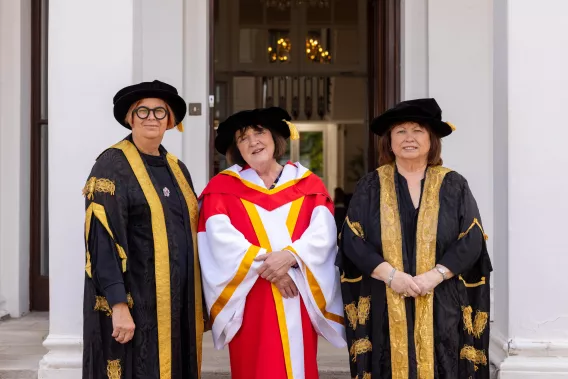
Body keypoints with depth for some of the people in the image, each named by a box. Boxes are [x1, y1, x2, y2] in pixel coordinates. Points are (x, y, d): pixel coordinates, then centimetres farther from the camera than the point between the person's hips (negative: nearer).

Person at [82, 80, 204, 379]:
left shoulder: (177, 169, 13)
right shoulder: (111, 166, -8)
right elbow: (103, 239, -16)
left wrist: (198, 303, 13)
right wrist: (119, 305, -23)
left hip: (178, 303, 7)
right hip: (134, 303, -7)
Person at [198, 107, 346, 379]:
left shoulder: (308, 184, 10)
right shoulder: (223, 187, 5)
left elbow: (323, 233, -3)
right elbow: (222, 239, -9)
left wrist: (290, 256, -20)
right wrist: (266, 265, -17)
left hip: (299, 299, 2)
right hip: (251, 300, -1)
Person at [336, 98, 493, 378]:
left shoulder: (454, 186, 6)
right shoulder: (370, 187, 6)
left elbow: (471, 240, -2)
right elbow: (352, 240, -2)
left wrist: (435, 275, -16)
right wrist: (391, 275, -15)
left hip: (442, 307, 0)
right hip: (385, 307, 0)